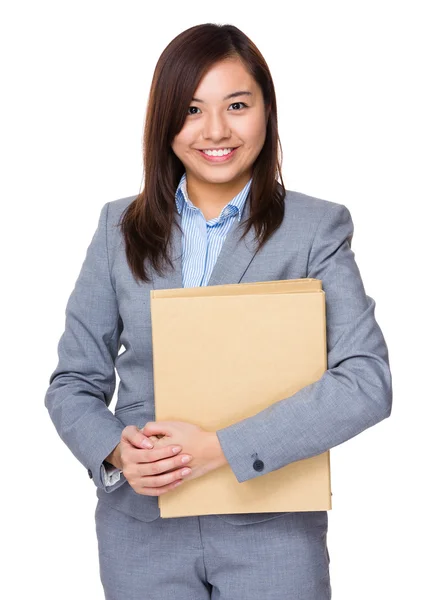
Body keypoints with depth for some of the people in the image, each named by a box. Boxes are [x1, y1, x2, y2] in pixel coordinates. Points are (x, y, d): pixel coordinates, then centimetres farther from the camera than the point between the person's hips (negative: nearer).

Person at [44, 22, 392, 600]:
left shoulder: (318, 228, -6)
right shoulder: (121, 227, 2)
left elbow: (367, 382, -17)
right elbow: (73, 381, 4)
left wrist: (220, 447, -22)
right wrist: (116, 453, -16)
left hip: (273, 530, -2)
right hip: (143, 526, 2)